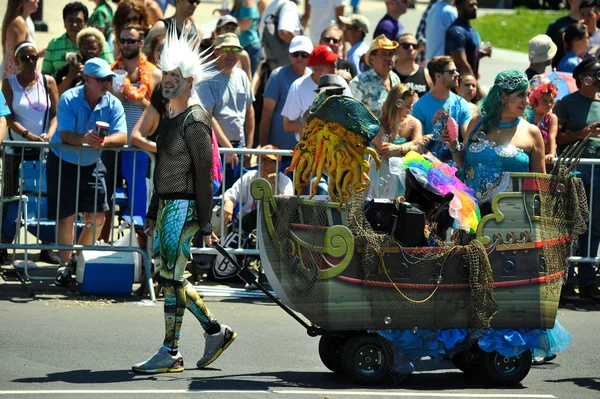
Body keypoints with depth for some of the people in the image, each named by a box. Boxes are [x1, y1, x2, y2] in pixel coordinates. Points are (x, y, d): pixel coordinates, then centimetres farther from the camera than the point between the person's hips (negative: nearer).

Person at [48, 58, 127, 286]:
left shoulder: (113, 104, -9)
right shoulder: (69, 99, -17)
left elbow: (122, 136, -19)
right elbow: (65, 134, -26)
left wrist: (104, 141, -41)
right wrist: (84, 139, -47)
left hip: (91, 165, 3)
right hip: (63, 163, -3)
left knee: (97, 217, 0)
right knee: (66, 216, -1)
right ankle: (65, 265, 8)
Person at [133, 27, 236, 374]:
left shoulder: (195, 120, -13)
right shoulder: (170, 117, 16)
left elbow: (205, 173, -16)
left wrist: (205, 224, -18)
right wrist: (153, 213, 21)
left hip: (184, 207, -10)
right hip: (166, 204, 10)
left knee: (171, 277, -7)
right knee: (170, 276, 11)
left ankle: (171, 354, -2)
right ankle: (216, 331, 21)